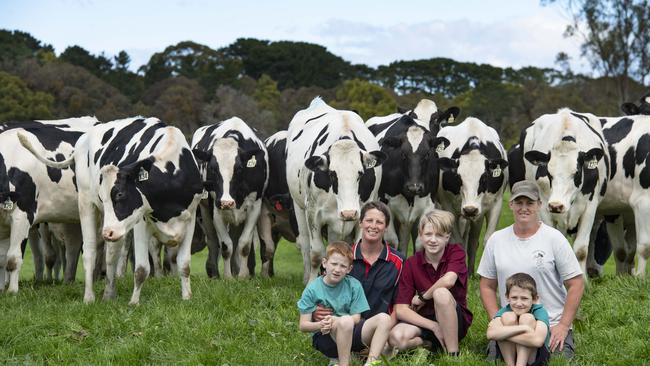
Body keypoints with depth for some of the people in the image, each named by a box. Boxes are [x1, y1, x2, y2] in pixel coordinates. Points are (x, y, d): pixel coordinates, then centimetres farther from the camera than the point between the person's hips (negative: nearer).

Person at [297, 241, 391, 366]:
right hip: (324, 336, -4)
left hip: (350, 333, 4)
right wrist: (320, 325, -28)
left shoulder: (354, 285, 1)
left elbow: (356, 318, -3)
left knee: (384, 319, -18)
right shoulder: (312, 289, -4)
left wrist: (335, 321, -23)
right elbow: (303, 325, -6)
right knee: (346, 321, -36)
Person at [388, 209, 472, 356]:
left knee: (441, 293, -34)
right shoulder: (411, 263, -3)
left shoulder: (456, 252, -7)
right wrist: (434, 326, -21)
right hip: (425, 321, 2)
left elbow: (448, 281, -30)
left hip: (456, 322, -2)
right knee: (396, 337, -31)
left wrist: (422, 297, -14)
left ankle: (453, 354, -24)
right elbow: (400, 310, -11)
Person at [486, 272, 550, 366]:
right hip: (508, 355, 2)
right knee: (508, 317, -20)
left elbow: (538, 340, -35)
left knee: (527, 318, -23)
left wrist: (503, 332, -29)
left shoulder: (540, 311, -16)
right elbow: (491, 334, -31)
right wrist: (523, 328, -38)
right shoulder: (505, 311, -10)